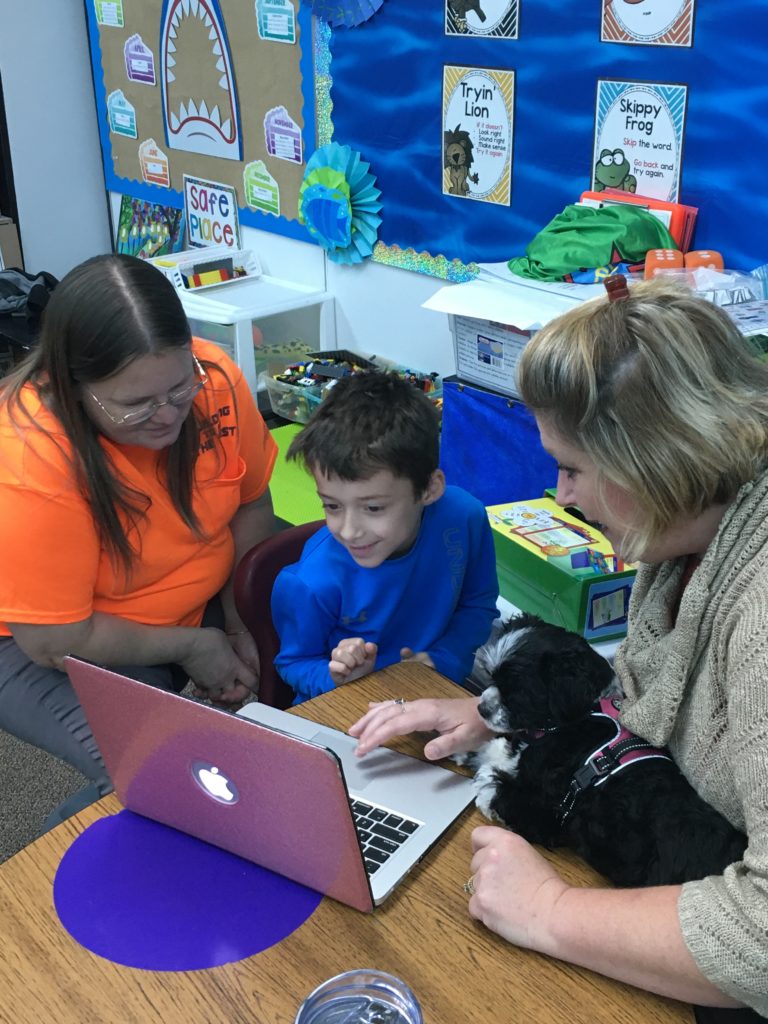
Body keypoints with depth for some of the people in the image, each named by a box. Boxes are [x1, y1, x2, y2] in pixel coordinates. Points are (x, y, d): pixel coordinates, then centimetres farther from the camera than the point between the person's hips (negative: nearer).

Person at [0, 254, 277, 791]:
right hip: (47, 643, -5)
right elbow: (57, 641, -25)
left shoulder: (215, 378, -19)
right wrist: (191, 646, -16)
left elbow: (250, 504, -2)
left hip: (206, 600, 6)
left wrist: (240, 622, -10)